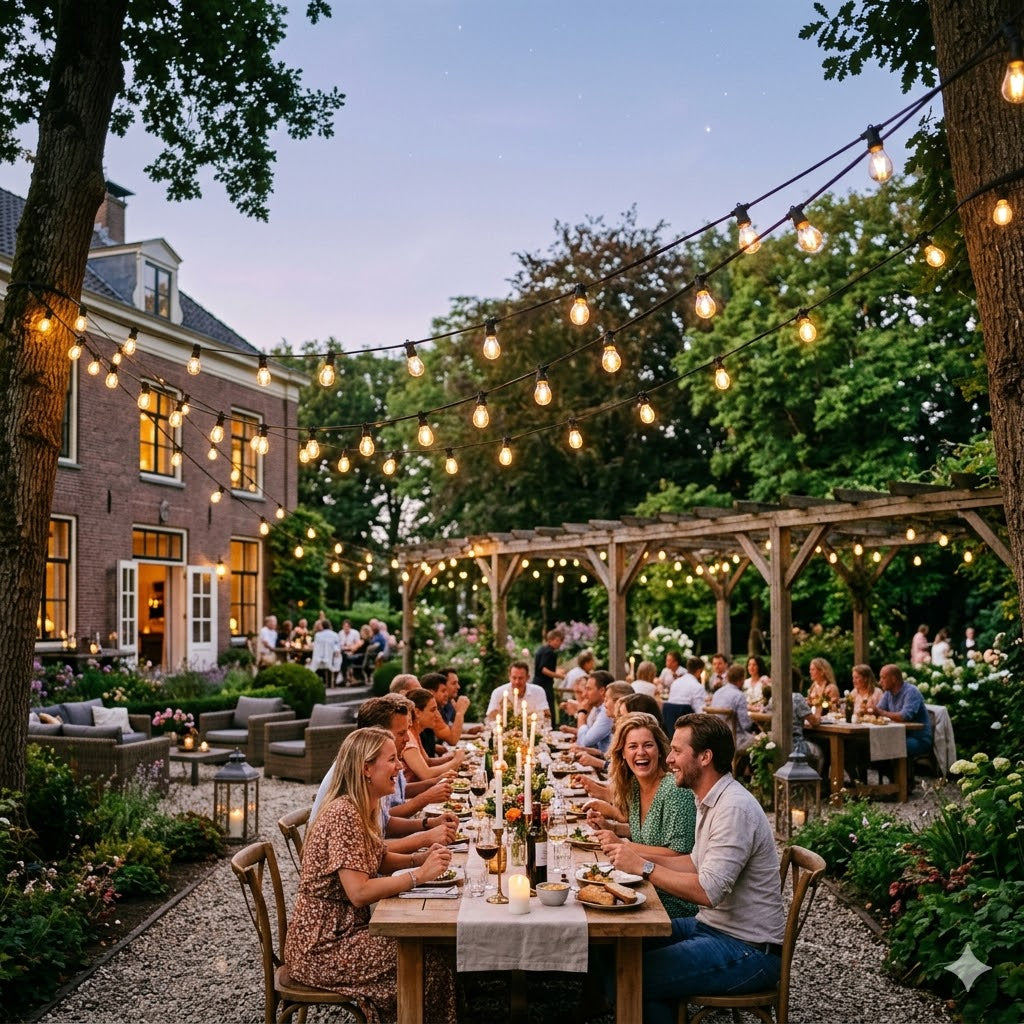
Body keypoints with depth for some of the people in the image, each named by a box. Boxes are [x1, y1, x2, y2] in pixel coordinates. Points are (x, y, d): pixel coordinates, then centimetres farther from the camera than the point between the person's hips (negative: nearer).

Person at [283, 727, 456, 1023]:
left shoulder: (365, 809, 6)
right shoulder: (343, 815, -23)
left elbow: (378, 860, 19)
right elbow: (359, 893, -28)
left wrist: (421, 858, 2)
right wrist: (419, 874, -22)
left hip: (346, 928, 9)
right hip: (322, 947, -9)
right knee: (429, 963, -13)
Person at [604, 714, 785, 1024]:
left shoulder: (734, 809, -23)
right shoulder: (711, 801, 9)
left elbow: (708, 891, -29)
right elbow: (697, 863, 17)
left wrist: (643, 867, -23)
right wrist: (636, 855, 7)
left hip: (748, 950, -10)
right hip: (713, 926, 10)